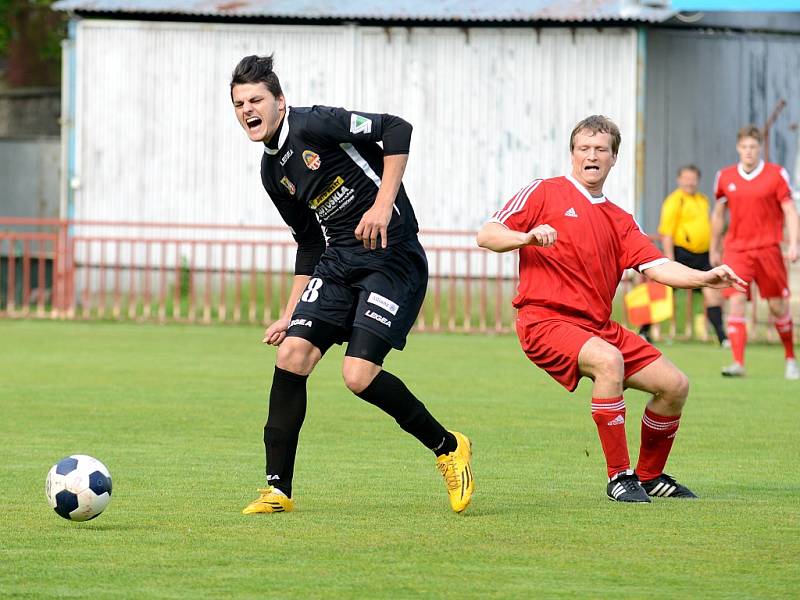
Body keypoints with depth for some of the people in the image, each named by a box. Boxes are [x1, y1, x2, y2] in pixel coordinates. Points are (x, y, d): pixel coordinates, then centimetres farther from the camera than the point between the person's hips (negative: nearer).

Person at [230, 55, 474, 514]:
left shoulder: (313, 124, -12)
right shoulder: (273, 171, 14)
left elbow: (397, 130, -18)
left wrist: (383, 205, -22)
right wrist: (291, 315, 19)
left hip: (392, 257, -8)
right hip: (338, 263, 8)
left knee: (359, 375, -18)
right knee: (291, 354, -7)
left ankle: (449, 447, 6)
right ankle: (279, 489, 1)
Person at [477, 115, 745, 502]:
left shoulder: (620, 221, 19)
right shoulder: (544, 194, 3)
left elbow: (657, 267, 7)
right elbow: (486, 236, -3)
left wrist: (706, 278, -10)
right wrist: (528, 236, -22)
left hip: (598, 326, 7)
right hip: (545, 321, -7)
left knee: (674, 384, 0)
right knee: (608, 360, -35)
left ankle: (650, 475, 22)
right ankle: (619, 477, -25)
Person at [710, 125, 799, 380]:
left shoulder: (776, 174, 0)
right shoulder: (725, 177, 7)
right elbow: (718, 214, 19)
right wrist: (714, 249, 22)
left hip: (768, 248, -1)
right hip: (736, 250, 1)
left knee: (778, 306, 4)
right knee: (735, 302, -14)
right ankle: (738, 363, -18)